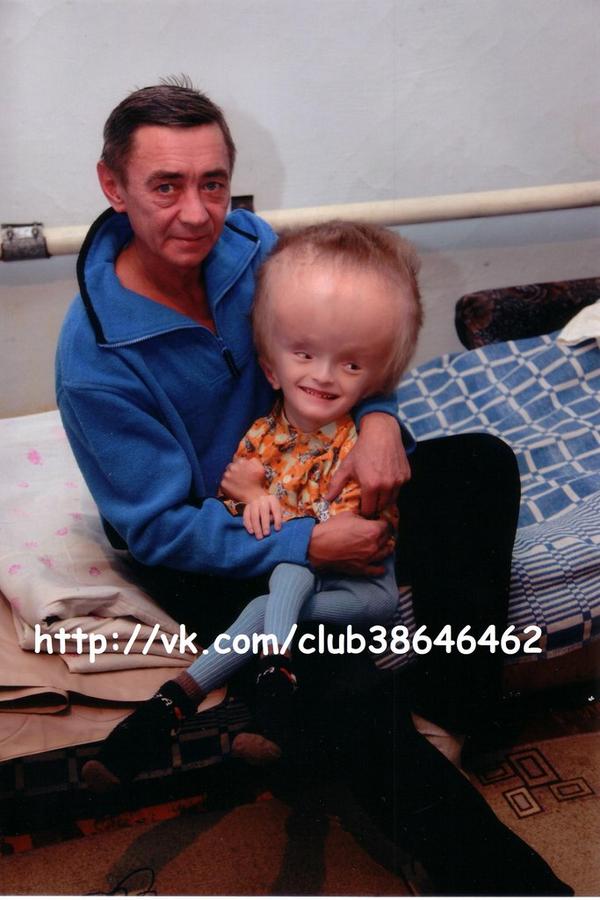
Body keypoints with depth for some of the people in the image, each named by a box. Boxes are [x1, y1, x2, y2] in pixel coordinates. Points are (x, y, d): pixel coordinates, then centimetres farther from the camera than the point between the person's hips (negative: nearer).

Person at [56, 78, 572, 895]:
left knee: (481, 462, -10)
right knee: (350, 700, -30)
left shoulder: (246, 243, -10)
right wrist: (306, 545, -28)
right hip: (202, 547, -6)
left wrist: (378, 417, -17)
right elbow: (161, 528, -21)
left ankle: (455, 699, -8)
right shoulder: (95, 363, -26)